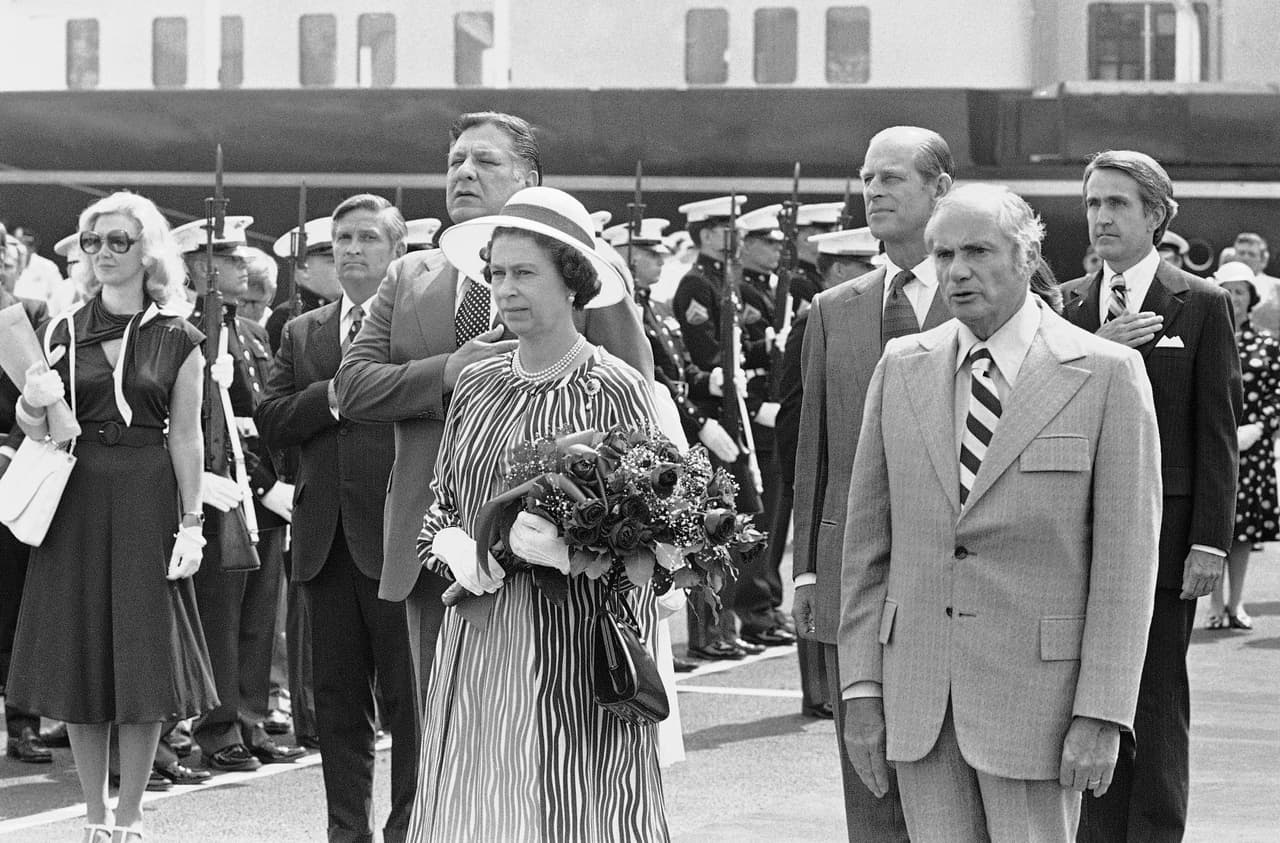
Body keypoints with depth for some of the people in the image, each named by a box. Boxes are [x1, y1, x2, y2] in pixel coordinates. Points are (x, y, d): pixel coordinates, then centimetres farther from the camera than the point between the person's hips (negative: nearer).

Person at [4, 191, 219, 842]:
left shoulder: (178, 342, 1)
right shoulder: (63, 334, 6)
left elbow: (187, 438, 0)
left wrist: (191, 525, -6)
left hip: (147, 501, -2)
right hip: (76, 500, 2)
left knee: (145, 660, 0)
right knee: (81, 658, 4)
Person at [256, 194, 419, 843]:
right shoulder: (302, 332, 16)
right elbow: (270, 422, 3)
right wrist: (335, 394, -9)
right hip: (326, 539, 5)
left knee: (409, 695, 0)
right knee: (338, 698, 10)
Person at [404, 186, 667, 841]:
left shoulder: (615, 391, -3)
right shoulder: (475, 386, 11)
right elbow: (440, 504, 18)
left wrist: (565, 542, -19)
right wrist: (455, 546, -4)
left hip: (576, 646, -4)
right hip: (477, 641, 4)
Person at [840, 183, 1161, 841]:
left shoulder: (1107, 374, -4)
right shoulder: (901, 367, 8)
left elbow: (1126, 559, -6)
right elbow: (867, 539, 10)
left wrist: (1101, 714, -12)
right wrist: (862, 688, 4)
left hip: (1037, 688, -3)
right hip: (918, 693, 4)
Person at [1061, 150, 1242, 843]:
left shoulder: (1201, 305, 1)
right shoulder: (1065, 305, 11)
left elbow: (1217, 434, -3)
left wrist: (1210, 542, -9)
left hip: (1161, 532, -3)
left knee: (1155, 703, -1)